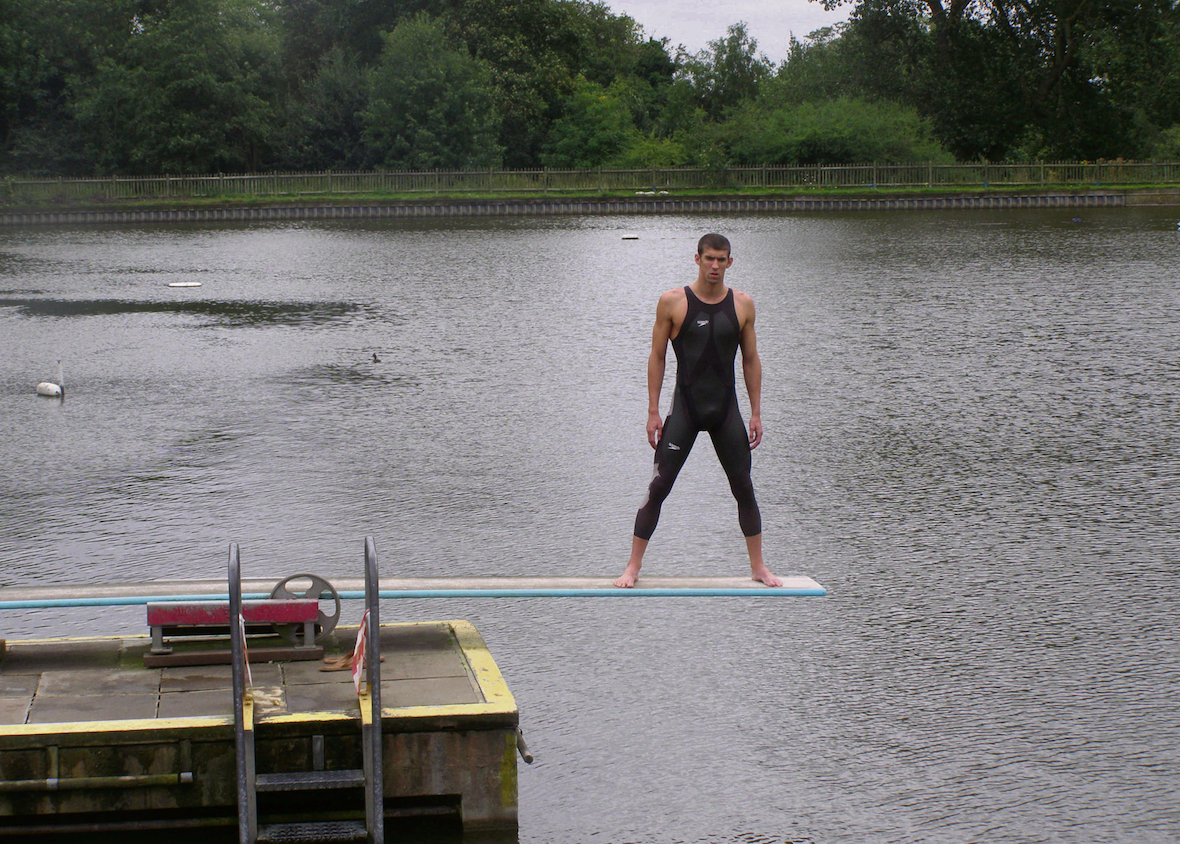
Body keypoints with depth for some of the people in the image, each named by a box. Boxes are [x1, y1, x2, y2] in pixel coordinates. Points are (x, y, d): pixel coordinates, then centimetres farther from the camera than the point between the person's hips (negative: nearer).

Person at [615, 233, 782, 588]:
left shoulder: (742, 305, 4)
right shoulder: (673, 302, -3)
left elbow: (751, 360, 10)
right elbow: (657, 357, 0)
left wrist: (756, 413, 7)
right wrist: (653, 412, -4)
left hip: (726, 410, 2)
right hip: (685, 408, -2)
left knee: (744, 489, 7)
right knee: (658, 488, -5)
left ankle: (758, 566, 19)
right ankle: (633, 566, 1)